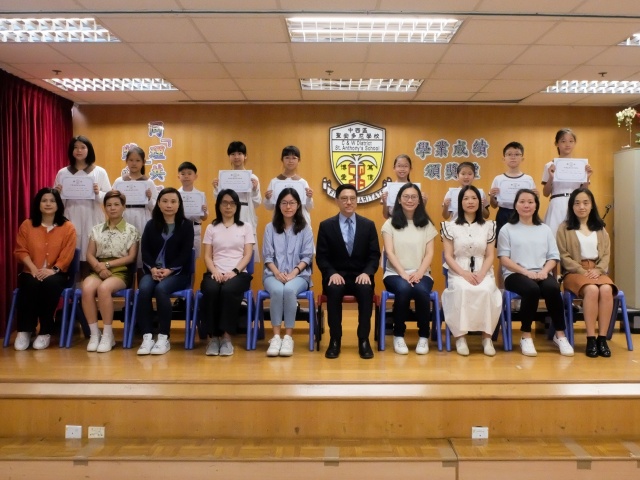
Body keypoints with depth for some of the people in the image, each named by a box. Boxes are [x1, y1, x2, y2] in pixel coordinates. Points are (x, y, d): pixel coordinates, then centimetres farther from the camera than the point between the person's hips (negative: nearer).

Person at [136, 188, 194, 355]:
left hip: (178, 273, -2)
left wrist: (169, 270, -17)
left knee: (161, 289, -33)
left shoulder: (186, 225, 4)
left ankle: (163, 338, -26)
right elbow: (145, 250, 5)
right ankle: (147, 336, -27)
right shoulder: (151, 224, 13)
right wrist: (153, 268, -14)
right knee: (144, 289, -30)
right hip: (153, 271, 3)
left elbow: (186, 253, -4)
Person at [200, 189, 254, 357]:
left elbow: (247, 255, 3)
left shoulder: (246, 227, 12)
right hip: (216, 273, 1)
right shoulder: (211, 228, 16)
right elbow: (207, 256, 9)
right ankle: (213, 336, -22)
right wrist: (214, 271, -12)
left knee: (228, 290, -36)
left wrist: (234, 271, -14)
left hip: (238, 273, -1)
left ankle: (227, 337, -26)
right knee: (211, 290, -34)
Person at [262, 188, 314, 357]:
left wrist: (294, 272, -15)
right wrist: (277, 272, -14)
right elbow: (267, 256, 4)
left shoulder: (305, 229, 8)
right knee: (277, 290, -35)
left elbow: (307, 256, 1)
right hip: (274, 274, 1)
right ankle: (276, 336, -29)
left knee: (289, 290, -35)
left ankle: (288, 337, -28)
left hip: (299, 275, -1)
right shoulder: (270, 228, 9)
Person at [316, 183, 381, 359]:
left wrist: (366, 273, -16)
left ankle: (364, 340, -22)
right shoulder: (326, 225, 4)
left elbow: (374, 255, 3)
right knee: (334, 289, -34)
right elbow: (321, 257, 0)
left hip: (360, 276, 1)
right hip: (336, 276, -1)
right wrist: (332, 273, -19)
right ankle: (335, 340, -21)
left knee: (366, 289, -33)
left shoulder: (368, 225, 8)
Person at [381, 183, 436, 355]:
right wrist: (403, 273, -17)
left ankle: (424, 336, -13)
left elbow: (429, 253, 3)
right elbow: (390, 252, -3)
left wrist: (419, 273, -14)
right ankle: (398, 335, -15)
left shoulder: (426, 224, 10)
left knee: (421, 291, -33)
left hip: (421, 274, 1)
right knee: (403, 289, -35)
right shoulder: (390, 224, 6)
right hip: (395, 273, -1)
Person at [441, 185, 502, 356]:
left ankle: (487, 336, -19)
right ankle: (460, 335, -24)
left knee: (485, 290, -33)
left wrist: (481, 274, -13)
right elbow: (448, 256, 0)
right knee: (463, 290, -36)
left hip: (483, 272, 1)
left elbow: (490, 256, 5)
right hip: (458, 272, -1)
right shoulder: (451, 226, 5)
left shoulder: (488, 226, 10)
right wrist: (464, 273, -16)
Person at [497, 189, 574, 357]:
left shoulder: (545, 229, 18)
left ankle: (560, 335, -17)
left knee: (552, 288, -31)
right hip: (516, 274, -3)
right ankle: (526, 336, -19)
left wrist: (544, 271, -11)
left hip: (541, 274, 3)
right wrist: (526, 272, -15)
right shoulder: (507, 229, 7)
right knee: (532, 289, -35)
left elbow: (553, 257, 11)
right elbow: (504, 259, -2)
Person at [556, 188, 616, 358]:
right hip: (574, 272, -3)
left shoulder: (600, 228, 18)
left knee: (606, 290, -31)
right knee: (592, 290, -35)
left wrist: (598, 270, -8)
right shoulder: (564, 228, 5)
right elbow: (564, 256, -3)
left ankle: (602, 338, -27)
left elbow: (606, 254, 11)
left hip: (597, 271, 3)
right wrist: (583, 271, -14)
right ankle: (591, 338, -29)